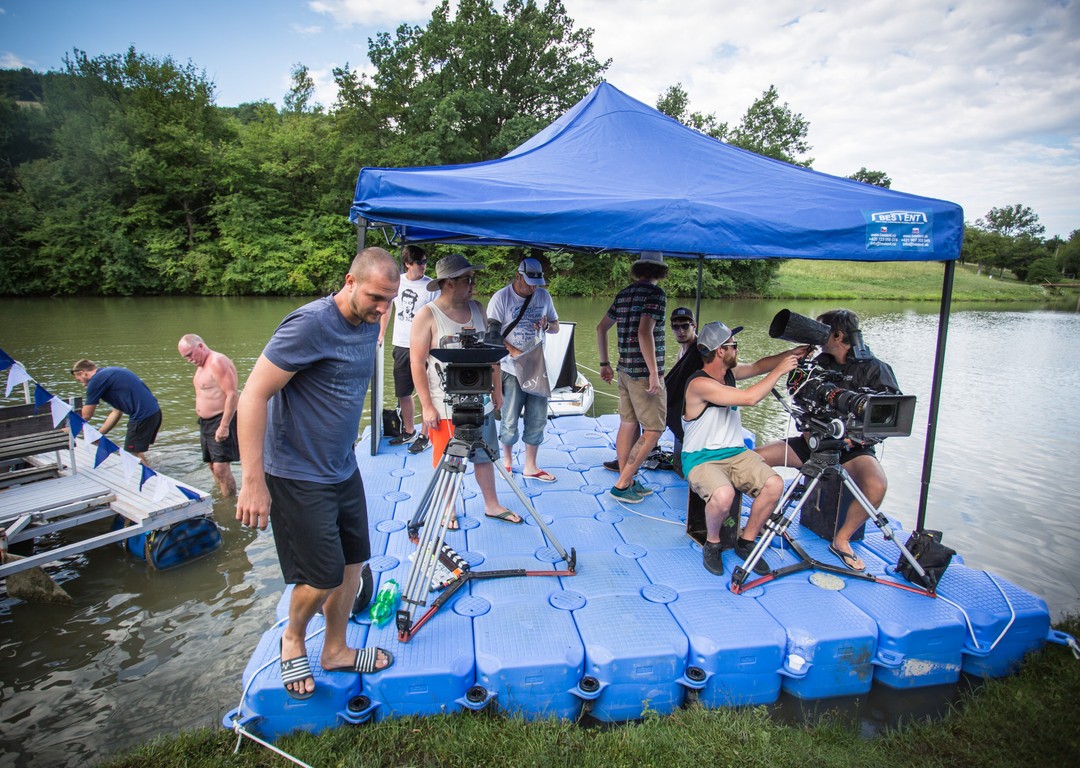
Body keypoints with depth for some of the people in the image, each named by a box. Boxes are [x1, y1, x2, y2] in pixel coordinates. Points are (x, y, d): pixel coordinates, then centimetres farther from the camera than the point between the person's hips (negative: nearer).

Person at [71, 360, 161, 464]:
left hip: (142, 415, -9)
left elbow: (86, 416, 4)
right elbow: (117, 411, 23)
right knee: (137, 453, 21)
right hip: (154, 411, 9)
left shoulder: (96, 380, -4)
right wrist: (97, 435, 26)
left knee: (132, 455, 2)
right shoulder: (110, 372, 22)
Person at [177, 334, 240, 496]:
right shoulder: (201, 365, 16)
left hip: (221, 421, -10)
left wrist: (224, 426, -25)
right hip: (206, 421, 10)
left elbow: (232, 394, -23)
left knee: (221, 468, -12)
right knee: (213, 466, 15)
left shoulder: (217, 362, -16)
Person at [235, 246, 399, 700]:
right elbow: (253, 396, -23)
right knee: (323, 577, 1)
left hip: (344, 470, 8)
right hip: (298, 478, -8)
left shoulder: (368, 326, 4)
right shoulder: (310, 324, -22)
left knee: (352, 564, 14)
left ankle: (335, 650, 36)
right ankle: (293, 638, 33)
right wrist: (253, 482, -23)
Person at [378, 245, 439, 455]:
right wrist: (380, 334, 17)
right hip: (401, 345, 5)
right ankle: (408, 431, 32)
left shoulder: (431, 286, -7)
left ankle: (424, 436, 14)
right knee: (403, 393, 15)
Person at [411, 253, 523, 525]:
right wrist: (427, 406, -15)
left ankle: (491, 505, 31)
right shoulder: (427, 315, -10)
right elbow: (417, 364, -12)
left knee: (484, 455, 15)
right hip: (445, 406, -5)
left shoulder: (477, 308, 6)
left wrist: (497, 389, 13)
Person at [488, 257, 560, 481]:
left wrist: (546, 325, -10)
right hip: (511, 369, -4)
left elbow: (556, 327, 14)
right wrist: (515, 353, -22)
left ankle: (530, 466, 22)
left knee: (538, 419, 9)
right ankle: (507, 460, 26)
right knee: (510, 420, 4)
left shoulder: (543, 296, 6)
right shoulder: (501, 298, -8)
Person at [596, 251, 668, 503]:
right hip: (644, 373, -8)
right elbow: (644, 333, -23)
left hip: (625, 371, 8)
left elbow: (601, 328, 17)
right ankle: (622, 484, 0)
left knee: (628, 425, 13)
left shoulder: (623, 294, 12)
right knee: (653, 430, -1)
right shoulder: (655, 293, -11)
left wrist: (604, 363, 24)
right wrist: (654, 373, -21)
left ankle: (627, 482, 20)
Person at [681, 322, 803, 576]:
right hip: (701, 459, -7)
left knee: (774, 484, -17)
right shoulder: (699, 383, -21)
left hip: (735, 453, 8)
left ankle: (746, 542, 6)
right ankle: (712, 544, -3)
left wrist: (792, 354, 10)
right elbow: (750, 397, -26)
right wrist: (780, 370, -15)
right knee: (723, 495, -36)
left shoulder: (729, 372, 6)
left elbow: (758, 366, 23)